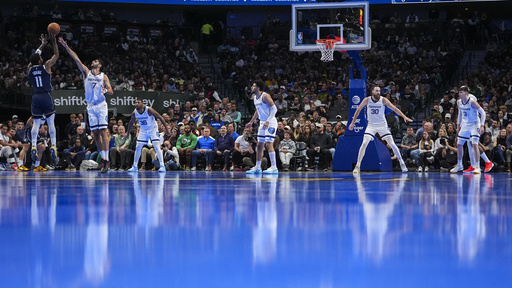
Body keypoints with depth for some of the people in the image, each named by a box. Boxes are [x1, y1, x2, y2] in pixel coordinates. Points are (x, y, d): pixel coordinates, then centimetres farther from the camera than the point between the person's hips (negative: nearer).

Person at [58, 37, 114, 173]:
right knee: (95, 133, 2)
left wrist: (105, 90, -21)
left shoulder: (103, 76, 5)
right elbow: (76, 59, 5)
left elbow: (111, 91, 2)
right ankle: (103, 158, 9)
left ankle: (106, 160, -16)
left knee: (103, 131, -11)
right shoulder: (86, 72, 12)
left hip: (101, 105, -3)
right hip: (90, 106, 4)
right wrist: (66, 46, 0)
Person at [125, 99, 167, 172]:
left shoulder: (149, 110, -27)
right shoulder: (134, 113, -12)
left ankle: (162, 166, -16)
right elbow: (131, 122, 7)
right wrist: (128, 133, 14)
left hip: (153, 129, -5)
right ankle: (135, 166, 12)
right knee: (138, 147, 2)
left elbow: (160, 117, -20)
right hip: (143, 130, 5)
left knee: (157, 147, -16)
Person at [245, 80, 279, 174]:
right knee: (259, 145, 10)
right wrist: (251, 122, 28)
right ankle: (257, 167, 16)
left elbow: (274, 109, -20)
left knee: (269, 144, -15)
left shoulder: (265, 96, -15)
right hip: (262, 123, 9)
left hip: (270, 123, -9)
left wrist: (268, 121, -28)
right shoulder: (255, 98, 13)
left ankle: (274, 167, -14)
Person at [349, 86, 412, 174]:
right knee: (364, 144, -16)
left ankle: (402, 163, 9)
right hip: (371, 125, 0)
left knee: (392, 144, -3)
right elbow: (358, 110, 2)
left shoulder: (383, 100, -12)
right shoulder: (367, 100, -10)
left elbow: (394, 108, -15)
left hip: (382, 125, 0)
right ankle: (358, 166, -9)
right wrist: (353, 122, 3)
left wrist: (404, 117, -27)